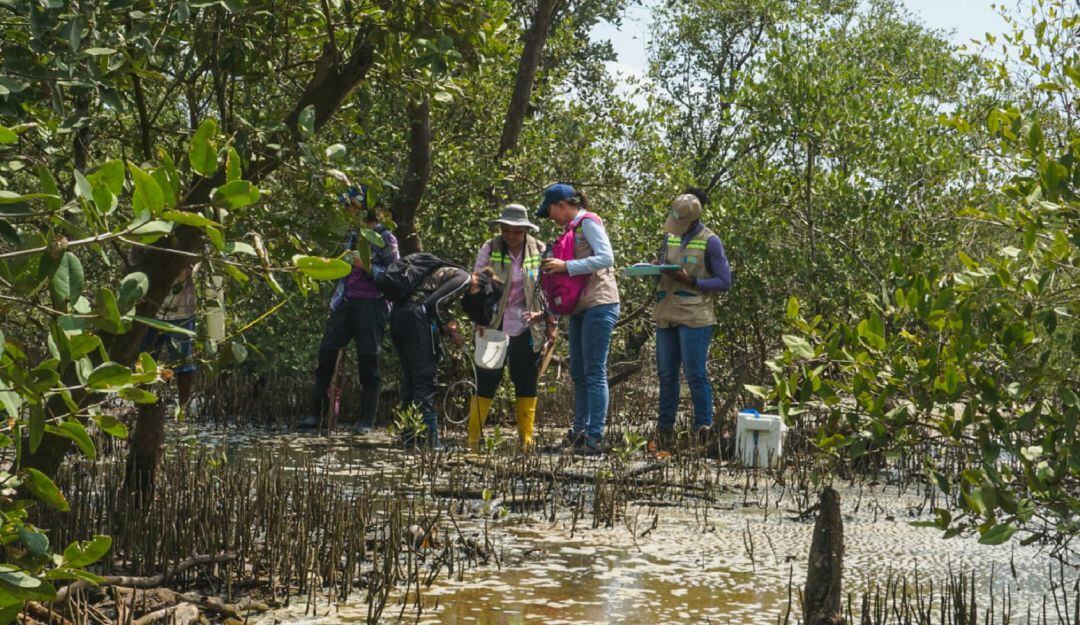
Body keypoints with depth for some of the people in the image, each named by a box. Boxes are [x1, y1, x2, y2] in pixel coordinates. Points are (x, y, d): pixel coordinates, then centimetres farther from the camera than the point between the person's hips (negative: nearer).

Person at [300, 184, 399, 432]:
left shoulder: (385, 238, -5)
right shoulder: (353, 237, 16)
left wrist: (368, 267, -20)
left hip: (371, 306, -7)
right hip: (346, 304, 7)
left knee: (367, 362, -3)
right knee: (326, 351, -1)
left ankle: (366, 420, 5)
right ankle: (316, 413, 5)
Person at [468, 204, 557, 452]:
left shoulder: (539, 251, 0)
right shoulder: (489, 250, -4)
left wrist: (550, 321, -1)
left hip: (526, 328, 2)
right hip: (493, 327, -2)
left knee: (526, 384, 5)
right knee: (486, 382, -4)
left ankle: (526, 440, 12)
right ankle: (472, 440, 2)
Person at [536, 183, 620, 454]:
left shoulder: (588, 221, -7)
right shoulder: (573, 228, 19)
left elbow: (606, 258, -20)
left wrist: (566, 266, -20)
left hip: (599, 305, -9)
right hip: (580, 308, 10)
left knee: (594, 373, -10)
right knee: (578, 373, 12)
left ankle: (594, 439, -10)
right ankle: (579, 432, 20)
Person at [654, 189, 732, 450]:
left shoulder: (710, 242, -6)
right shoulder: (670, 236, 13)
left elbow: (724, 281, -8)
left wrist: (691, 282, -18)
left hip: (694, 318, -6)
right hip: (667, 315, 6)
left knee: (695, 373, -7)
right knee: (666, 373, 9)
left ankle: (703, 426, 1)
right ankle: (665, 426, 17)